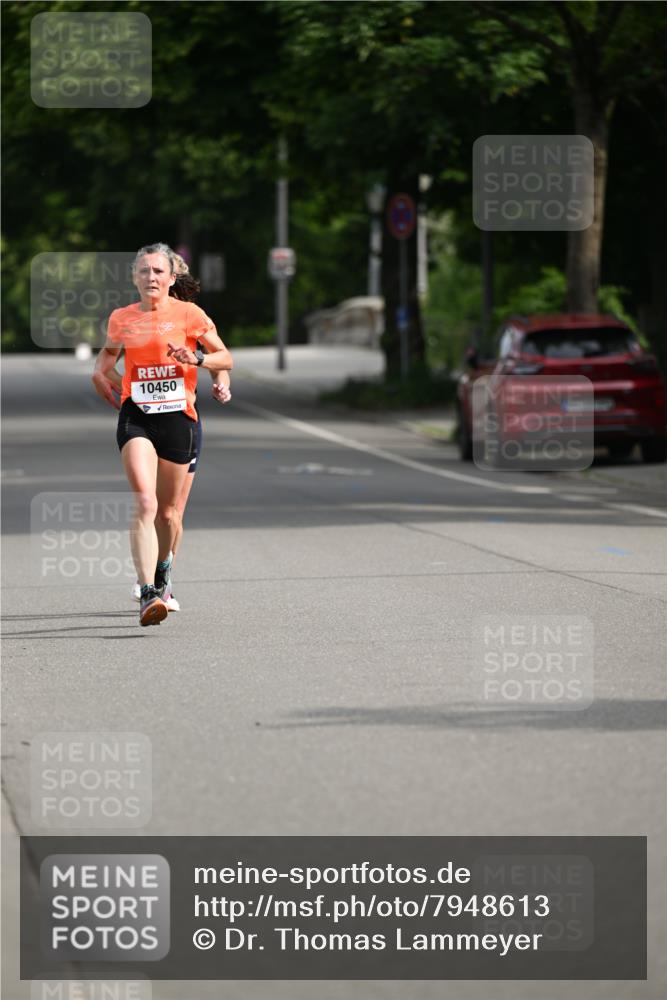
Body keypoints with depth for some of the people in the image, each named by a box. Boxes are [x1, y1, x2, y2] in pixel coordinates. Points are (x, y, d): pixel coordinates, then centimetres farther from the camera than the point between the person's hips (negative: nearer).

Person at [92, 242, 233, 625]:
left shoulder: (189, 314, 0)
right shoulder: (121, 319, 7)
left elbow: (226, 359, 5)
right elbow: (110, 349, 29)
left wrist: (197, 359, -13)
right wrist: (102, 369, 10)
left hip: (178, 417, 0)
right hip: (136, 417, 0)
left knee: (168, 511, 10)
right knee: (145, 503, -20)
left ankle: (162, 570, 41)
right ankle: (148, 594, -28)